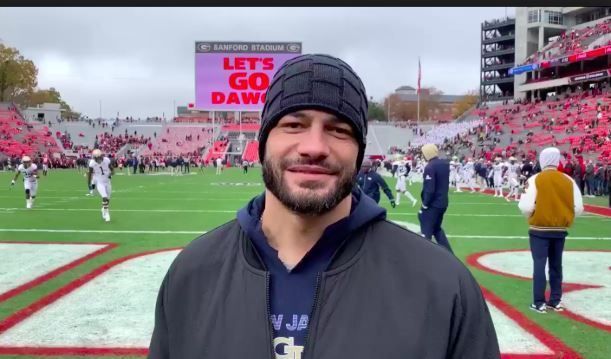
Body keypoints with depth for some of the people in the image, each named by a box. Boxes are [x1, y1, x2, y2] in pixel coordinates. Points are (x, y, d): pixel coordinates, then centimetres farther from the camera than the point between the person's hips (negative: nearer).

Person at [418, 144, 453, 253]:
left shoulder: (430, 167, -21)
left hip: (433, 204, -8)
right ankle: (449, 253, 20)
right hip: (443, 202, 9)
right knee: (437, 229, 22)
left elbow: (429, 189, -23)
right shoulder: (445, 163, 4)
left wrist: (425, 204, -15)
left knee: (426, 232, 1)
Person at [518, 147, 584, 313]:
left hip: (539, 229, -4)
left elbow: (527, 207, -17)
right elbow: (578, 208, -2)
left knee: (539, 265, 2)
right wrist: (565, 217, 15)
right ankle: (555, 301, 23)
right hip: (560, 230, 4)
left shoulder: (535, 179, -11)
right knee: (556, 265, 15)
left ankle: (539, 303, 4)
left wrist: (531, 216, 5)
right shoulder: (568, 180, -1)